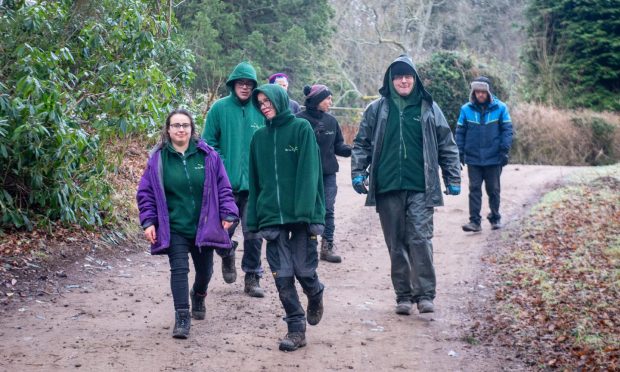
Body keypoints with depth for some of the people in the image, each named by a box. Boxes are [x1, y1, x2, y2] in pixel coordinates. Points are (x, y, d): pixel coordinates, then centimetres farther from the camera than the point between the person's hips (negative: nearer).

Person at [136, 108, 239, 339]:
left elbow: (223, 188, 3)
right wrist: (149, 222, -6)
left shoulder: (207, 156, -2)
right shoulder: (158, 159, -3)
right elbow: (146, 193, 1)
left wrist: (228, 214, -3)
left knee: (204, 270, 16)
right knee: (179, 269, -11)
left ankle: (198, 295, 48)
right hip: (174, 229, -2)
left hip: (204, 226, 2)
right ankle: (182, 317, -5)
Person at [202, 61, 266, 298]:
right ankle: (227, 256, 37)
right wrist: (222, 168, -10)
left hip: (254, 183, 1)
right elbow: (208, 143, 0)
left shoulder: (260, 110, 4)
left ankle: (252, 278, 15)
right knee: (223, 230, 5)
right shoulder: (220, 108, -1)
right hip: (226, 184, -1)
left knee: (253, 234, 2)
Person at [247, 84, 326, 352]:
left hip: (301, 215, -4)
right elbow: (255, 180, 13)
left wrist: (307, 211, -17)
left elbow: (308, 172, -8)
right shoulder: (260, 137, 12)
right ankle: (296, 329, 10)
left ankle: (315, 296, 31)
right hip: (272, 216, 4)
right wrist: (255, 219, 8)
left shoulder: (301, 128, -1)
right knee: (282, 276, 1)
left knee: (304, 270, -2)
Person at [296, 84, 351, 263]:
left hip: (328, 174, 4)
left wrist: (351, 150, -9)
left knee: (328, 210, 4)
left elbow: (338, 146, 10)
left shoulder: (331, 121, 7)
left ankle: (328, 247, 11)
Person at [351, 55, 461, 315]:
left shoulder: (429, 108, 6)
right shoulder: (377, 110, 7)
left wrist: (453, 178, 7)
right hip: (387, 188, 2)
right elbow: (361, 144, 12)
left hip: (420, 188, -1)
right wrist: (358, 172, 1)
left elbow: (447, 145, 10)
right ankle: (403, 295, 15)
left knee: (420, 239, -10)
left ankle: (425, 294, -5)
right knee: (396, 244, 7)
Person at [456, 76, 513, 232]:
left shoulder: (500, 108, -4)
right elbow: (460, 132, 4)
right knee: (474, 189, 0)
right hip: (473, 159, 1)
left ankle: (495, 218, 24)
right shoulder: (466, 109, -2)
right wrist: (459, 153, -1)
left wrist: (504, 151, -9)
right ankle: (474, 221, 1)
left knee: (493, 189, 10)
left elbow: (507, 130, -2)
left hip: (493, 159, 0)